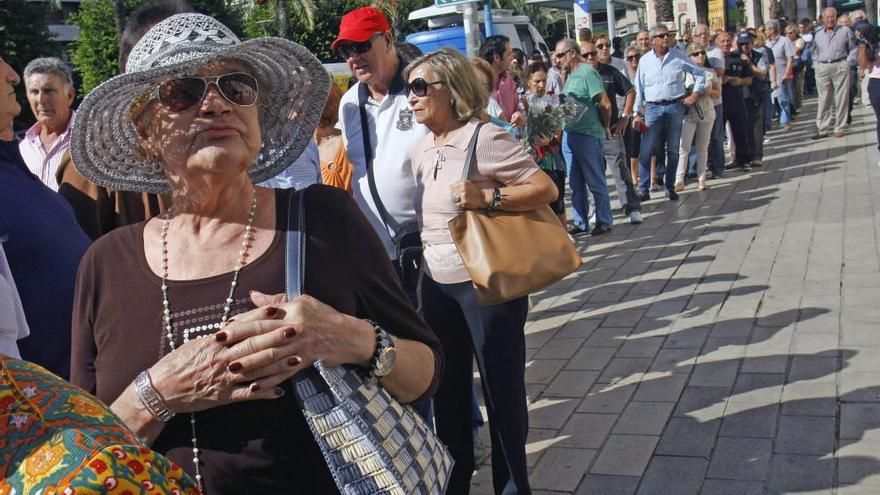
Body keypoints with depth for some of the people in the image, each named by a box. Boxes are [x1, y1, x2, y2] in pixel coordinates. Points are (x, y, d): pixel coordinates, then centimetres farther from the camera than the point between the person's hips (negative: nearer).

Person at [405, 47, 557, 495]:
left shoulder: (485, 138, -14)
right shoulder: (422, 149, 8)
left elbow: (547, 189, -16)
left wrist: (487, 197, -27)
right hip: (437, 285, 7)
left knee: (502, 390, 6)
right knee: (447, 390, 16)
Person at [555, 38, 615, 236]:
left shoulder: (588, 73, -13)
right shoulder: (571, 75, 14)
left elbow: (605, 104, -14)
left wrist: (605, 128, -3)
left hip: (587, 136, -9)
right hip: (569, 135, 9)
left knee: (596, 182, 2)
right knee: (575, 183, 13)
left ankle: (604, 221, 13)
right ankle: (580, 222, 22)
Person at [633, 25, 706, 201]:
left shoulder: (678, 56, 4)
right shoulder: (645, 60, 4)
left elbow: (700, 74, 12)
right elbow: (638, 89, 5)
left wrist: (695, 95, 4)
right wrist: (637, 113, 0)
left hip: (675, 107, 1)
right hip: (653, 108, -1)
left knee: (673, 150, 7)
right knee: (645, 151, -7)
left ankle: (670, 188, 17)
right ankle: (643, 190, 0)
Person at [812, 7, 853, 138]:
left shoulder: (845, 31, 4)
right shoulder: (818, 34, 13)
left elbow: (853, 48, 5)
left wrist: (850, 62, -4)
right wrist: (815, 66, 8)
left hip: (840, 66, -3)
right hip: (822, 68, 3)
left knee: (841, 98, 0)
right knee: (823, 99, 4)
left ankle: (839, 128, 5)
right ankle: (822, 129, 7)